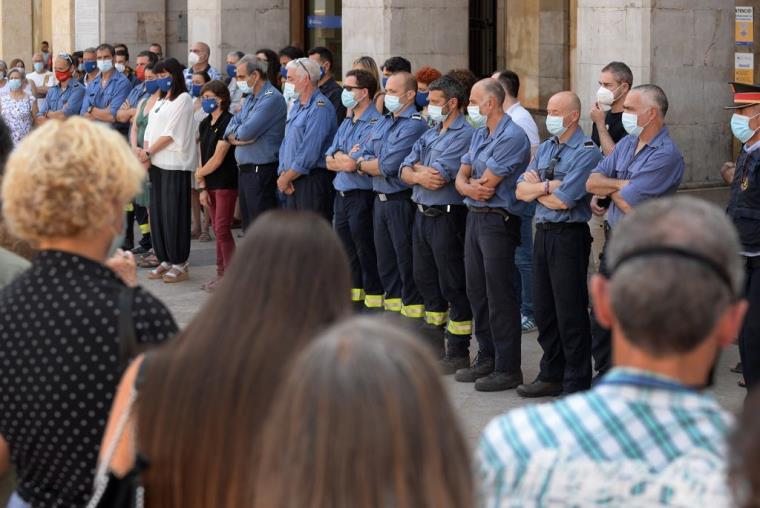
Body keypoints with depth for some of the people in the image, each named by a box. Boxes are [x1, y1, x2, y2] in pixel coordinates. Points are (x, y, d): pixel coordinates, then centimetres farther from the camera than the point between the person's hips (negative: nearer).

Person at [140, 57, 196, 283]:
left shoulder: (183, 99, -6)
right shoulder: (160, 101, 19)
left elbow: (170, 134, -12)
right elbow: (150, 130, 16)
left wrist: (149, 153, -10)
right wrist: (145, 152, 0)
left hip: (174, 165, -8)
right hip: (156, 163, 8)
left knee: (173, 214, -7)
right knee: (158, 213, 7)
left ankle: (180, 264, -2)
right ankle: (166, 260, 14)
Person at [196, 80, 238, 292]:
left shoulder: (228, 122, -13)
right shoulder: (205, 124, 13)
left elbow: (218, 158, -15)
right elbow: (204, 156, 11)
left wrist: (199, 174, -2)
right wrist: (203, 187, 6)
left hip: (226, 183, -8)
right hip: (211, 183, 8)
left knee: (222, 229, -9)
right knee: (218, 230, 10)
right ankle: (222, 273, 16)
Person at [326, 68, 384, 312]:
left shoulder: (374, 124, -15)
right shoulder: (346, 123, 15)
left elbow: (351, 163, -20)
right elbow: (330, 161, 10)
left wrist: (338, 156, -1)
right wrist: (347, 159, -9)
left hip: (361, 197, -9)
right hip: (342, 195, 9)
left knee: (366, 254, -2)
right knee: (348, 253, 15)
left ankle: (374, 305, 4)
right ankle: (354, 302, 24)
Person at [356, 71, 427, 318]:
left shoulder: (414, 126, -13)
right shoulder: (382, 124, 16)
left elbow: (389, 166, -19)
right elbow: (362, 156, 10)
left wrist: (364, 164, -3)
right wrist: (377, 165, -11)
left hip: (402, 202, -8)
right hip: (381, 200, 8)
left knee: (406, 259, -3)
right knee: (385, 259, 14)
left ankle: (413, 309, 4)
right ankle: (393, 303, 23)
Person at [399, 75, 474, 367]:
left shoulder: (465, 136, -13)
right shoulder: (429, 135, 15)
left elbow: (438, 177, -21)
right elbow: (405, 171, 8)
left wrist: (418, 167, -1)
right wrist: (419, 176, -13)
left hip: (448, 217, -9)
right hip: (422, 214, 9)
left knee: (453, 285, -2)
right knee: (425, 278, 17)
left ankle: (458, 353, 5)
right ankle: (434, 340, 30)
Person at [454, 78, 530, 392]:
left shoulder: (512, 137, -15)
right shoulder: (479, 134, 15)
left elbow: (487, 184, -18)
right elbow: (462, 178, 12)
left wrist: (475, 183, 3)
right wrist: (470, 187, -10)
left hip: (498, 220, -9)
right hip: (474, 216, 9)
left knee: (500, 297, -5)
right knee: (477, 292, 14)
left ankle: (508, 369, 0)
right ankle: (487, 357, 24)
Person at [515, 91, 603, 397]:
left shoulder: (586, 152, -11)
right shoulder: (545, 149, 14)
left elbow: (563, 200, -18)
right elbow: (521, 190, 6)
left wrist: (536, 188, -1)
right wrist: (548, 186, -11)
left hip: (569, 235, -8)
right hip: (543, 233, 8)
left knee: (571, 313, -3)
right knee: (545, 310, 13)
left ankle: (577, 385, 5)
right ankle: (552, 375, 23)